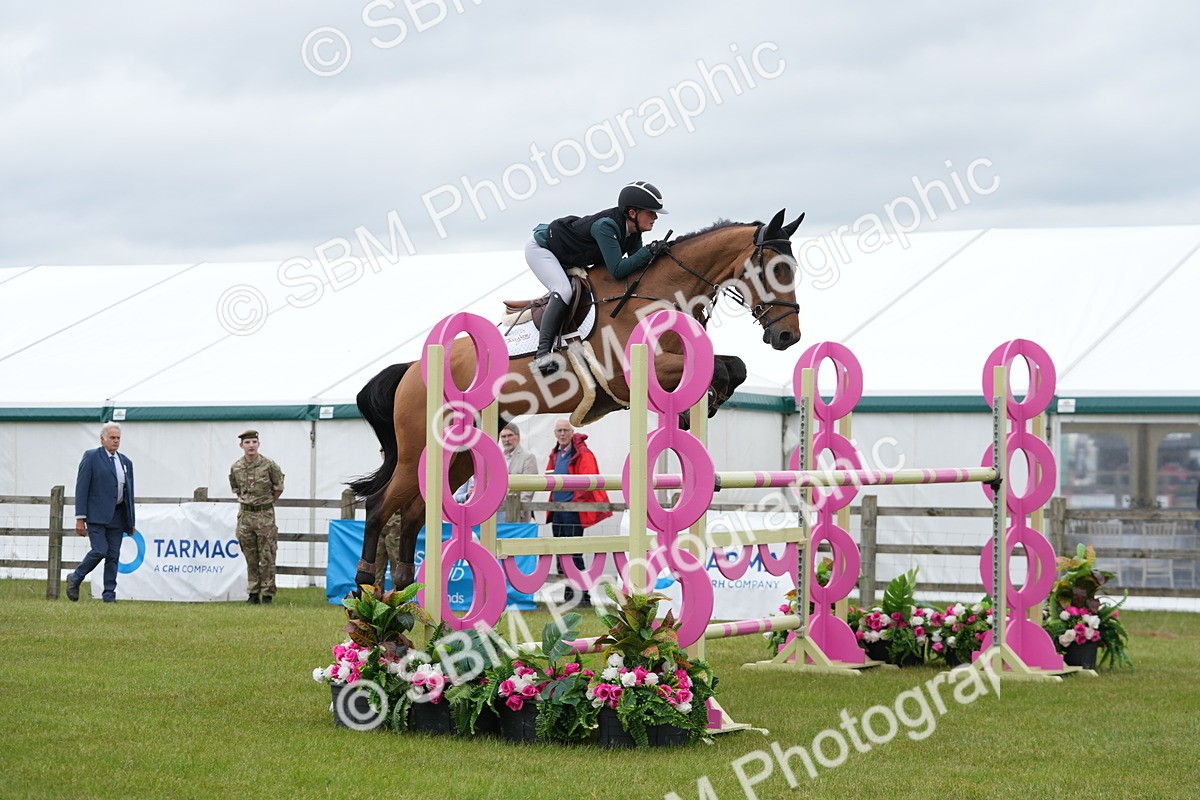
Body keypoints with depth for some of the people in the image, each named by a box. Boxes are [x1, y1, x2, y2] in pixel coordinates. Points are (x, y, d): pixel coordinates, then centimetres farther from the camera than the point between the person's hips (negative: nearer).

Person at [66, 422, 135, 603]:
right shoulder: (91, 457, -1)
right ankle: (75, 579, 8)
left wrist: (131, 521, 14)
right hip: (96, 514, -5)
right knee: (100, 550, -14)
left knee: (113, 556, 2)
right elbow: (81, 488, -6)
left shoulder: (126, 462, 16)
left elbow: (129, 493, 19)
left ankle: (109, 594, 7)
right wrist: (80, 518, -12)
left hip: (117, 516, 6)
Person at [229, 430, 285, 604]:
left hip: (265, 515, -3)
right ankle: (253, 593, 13)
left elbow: (279, 487, 5)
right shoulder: (236, 468, 1)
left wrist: (267, 503, 8)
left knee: (267, 557, -2)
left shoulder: (269, 465, -8)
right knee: (250, 558, 7)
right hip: (245, 514, 3)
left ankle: (267, 594, 3)